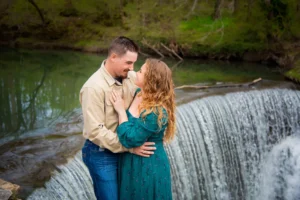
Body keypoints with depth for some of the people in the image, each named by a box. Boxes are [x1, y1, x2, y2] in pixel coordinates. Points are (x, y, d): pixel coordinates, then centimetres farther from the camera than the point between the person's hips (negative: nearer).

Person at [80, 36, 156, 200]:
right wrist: (129, 147, -25)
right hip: (101, 154, -6)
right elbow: (95, 131, -24)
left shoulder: (131, 78, -3)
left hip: (123, 150, 7)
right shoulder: (94, 87, -23)